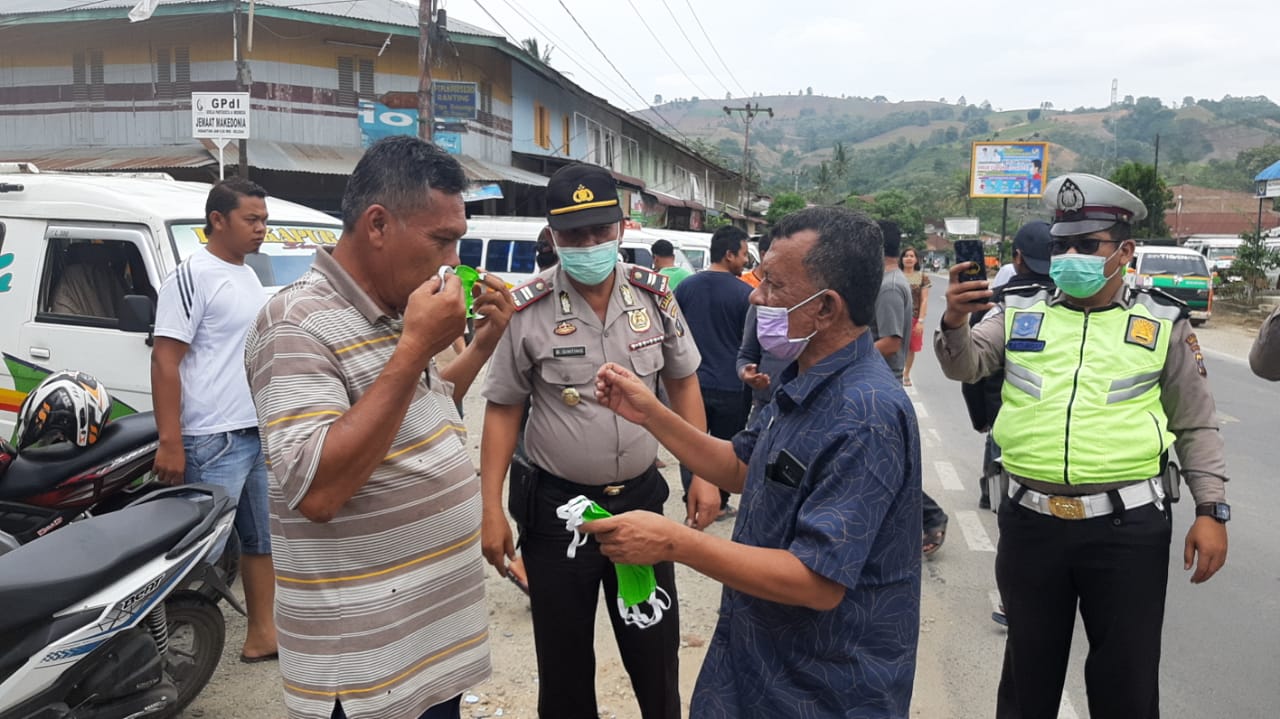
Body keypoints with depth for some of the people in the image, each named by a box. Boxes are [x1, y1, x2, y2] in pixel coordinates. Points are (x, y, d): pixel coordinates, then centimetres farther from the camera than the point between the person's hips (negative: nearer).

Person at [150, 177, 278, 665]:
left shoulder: (248, 276, 14)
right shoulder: (193, 276, -12)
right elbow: (165, 360, -17)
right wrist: (169, 440, -22)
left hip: (260, 434, 9)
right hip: (215, 441, -9)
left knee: (262, 539, 15)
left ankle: (261, 635, 27)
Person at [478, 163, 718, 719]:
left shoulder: (654, 294, -3)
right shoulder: (527, 311, -12)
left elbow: (682, 383, 7)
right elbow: (503, 410, -4)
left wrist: (703, 473, 2)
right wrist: (492, 508, -8)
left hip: (642, 498, 2)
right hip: (557, 506, -2)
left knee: (657, 651, 16)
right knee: (564, 663, 14)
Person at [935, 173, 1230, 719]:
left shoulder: (1162, 322, 2)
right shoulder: (1020, 313, 5)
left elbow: (1196, 424, 6)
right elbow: (964, 366, -4)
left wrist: (1211, 510, 0)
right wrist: (954, 323, -24)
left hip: (1127, 526, -1)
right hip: (1030, 521, 1)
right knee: (1029, 668, 18)